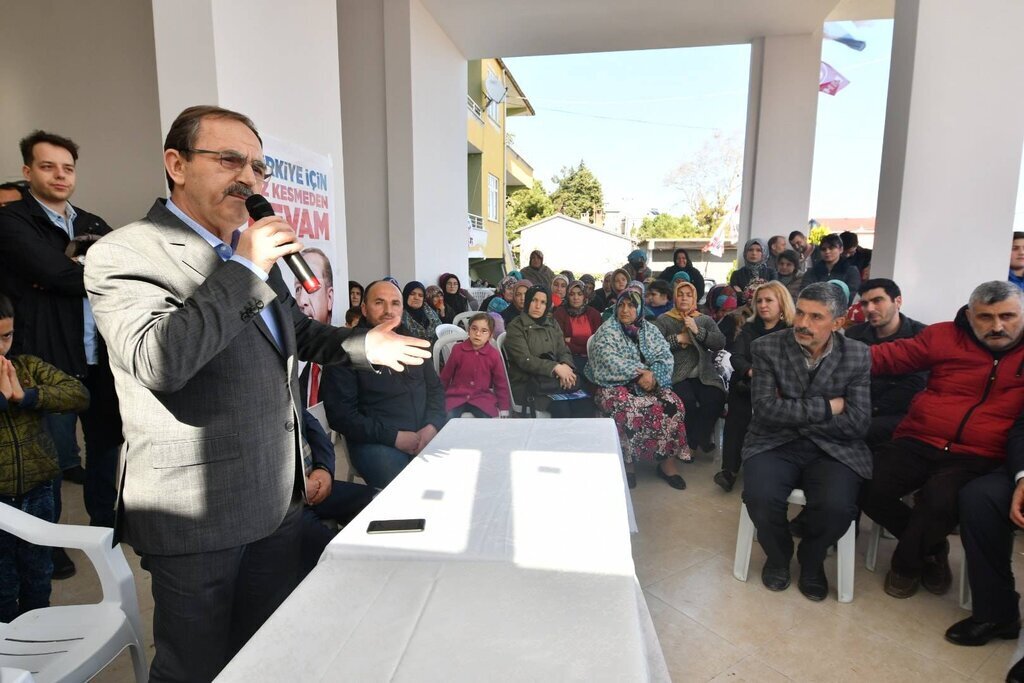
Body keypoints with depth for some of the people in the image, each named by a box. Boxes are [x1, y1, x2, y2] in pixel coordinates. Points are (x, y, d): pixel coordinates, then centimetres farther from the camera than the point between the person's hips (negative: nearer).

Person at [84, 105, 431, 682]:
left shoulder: (253, 252, 10)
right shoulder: (123, 255, -12)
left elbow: (297, 330, 22)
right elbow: (157, 362, -29)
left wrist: (364, 345, 11)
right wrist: (244, 267, -24)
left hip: (279, 499, 7)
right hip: (197, 511, -6)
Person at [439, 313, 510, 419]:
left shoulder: (494, 354, -5)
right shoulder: (458, 349, -6)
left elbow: (501, 383, 5)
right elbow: (445, 377, 8)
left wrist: (504, 410, 4)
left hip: (482, 397, 1)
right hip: (456, 396, 0)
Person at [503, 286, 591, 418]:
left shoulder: (552, 324, 14)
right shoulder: (515, 327, -4)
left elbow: (564, 351, 8)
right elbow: (525, 360, -14)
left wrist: (565, 366, -16)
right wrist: (556, 367, -21)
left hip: (553, 379, 5)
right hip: (526, 383, -5)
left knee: (585, 403, -20)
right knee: (561, 407, -28)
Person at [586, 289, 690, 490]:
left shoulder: (650, 329, 12)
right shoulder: (607, 330, -2)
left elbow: (665, 357, 2)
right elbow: (610, 363, -15)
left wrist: (653, 375, -18)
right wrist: (640, 373, -21)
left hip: (649, 383, 4)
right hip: (615, 385, -4)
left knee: (673, 405, -22)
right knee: (629, 409, -34)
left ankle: (667, 460, -9)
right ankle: (628, 462, -17)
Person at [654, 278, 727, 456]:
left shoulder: (705, 320, 20)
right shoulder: (664, 320, 12)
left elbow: (721, 343, 3)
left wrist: (697, 331, -8)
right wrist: (678, 338, -7)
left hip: (703, 373, 3)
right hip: (676, 374, -3)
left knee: (715, 399, -25)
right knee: (687, 401, -30)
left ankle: (699, 438, -3)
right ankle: (693, 440, -4)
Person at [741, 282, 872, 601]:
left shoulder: (858, 356, 0)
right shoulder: (767, 348, -4)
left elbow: (856, 423, -6)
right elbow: (765, 409, -13)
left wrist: (789, 412, -11)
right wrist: (827, 406, -13)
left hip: (832, 449, 1)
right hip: (776, 444, -1)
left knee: (837, 507, -28)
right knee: (760, 497, -29)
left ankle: (811, 559, 10)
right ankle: (778, 554, 9)